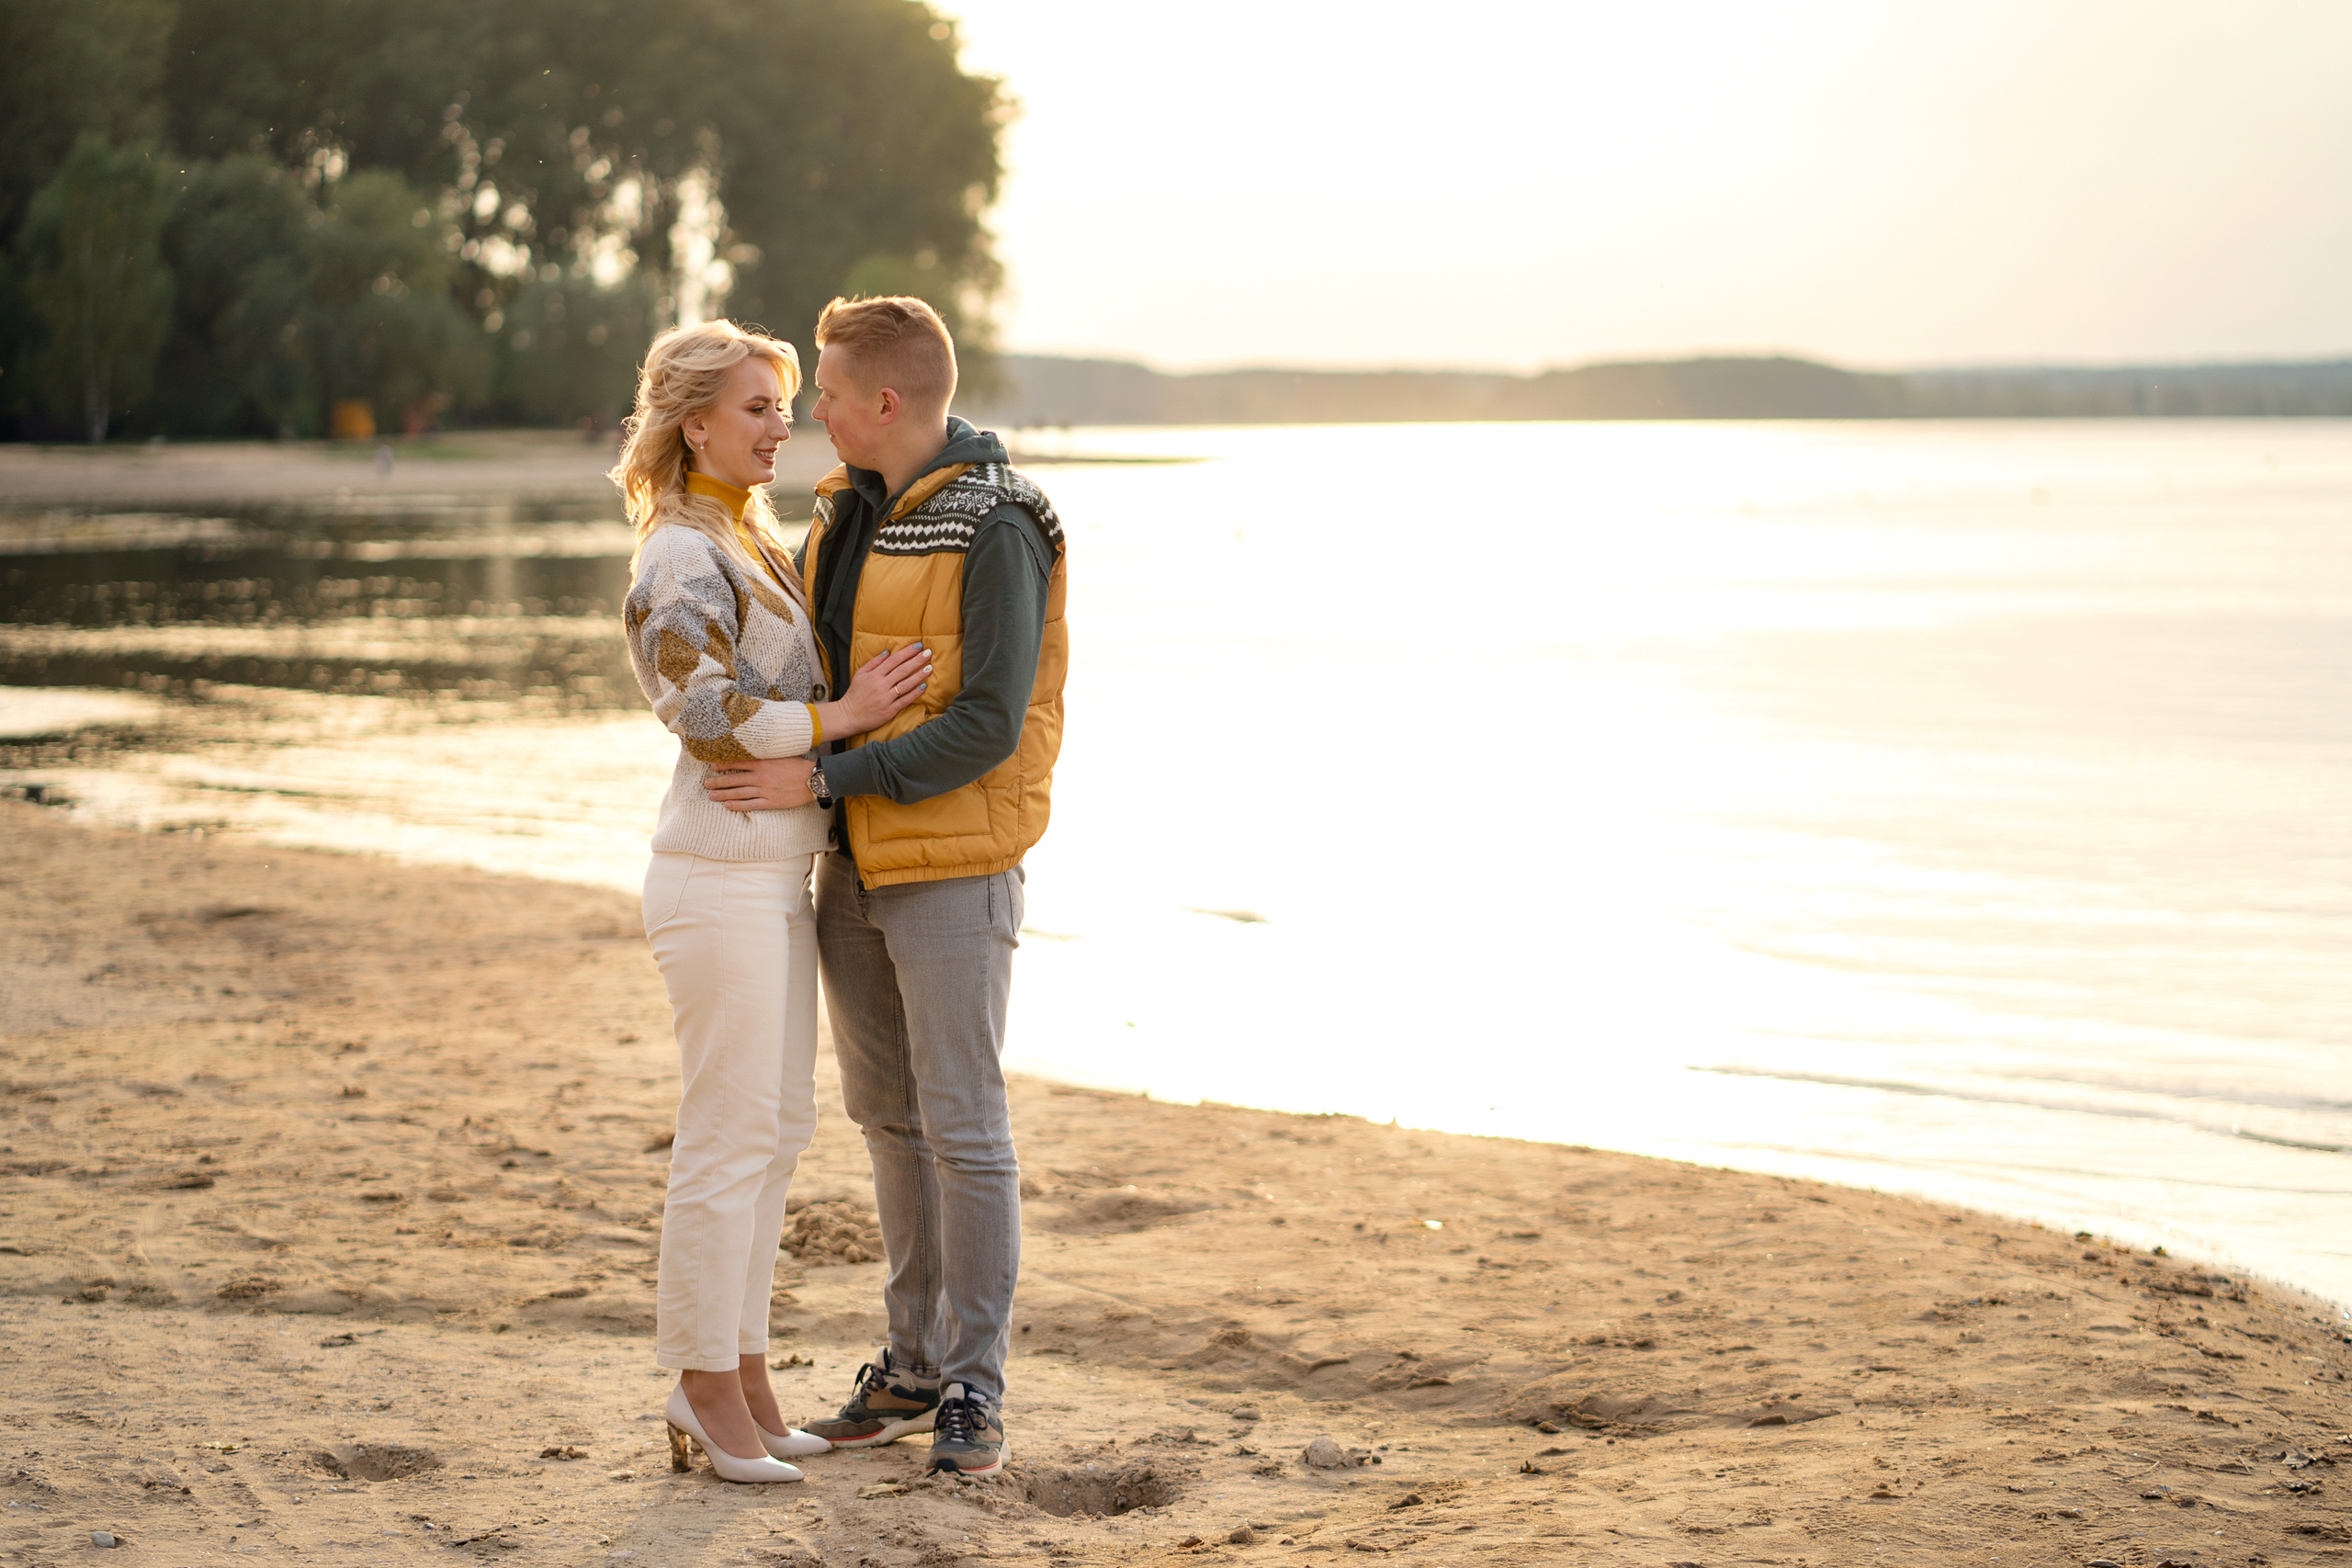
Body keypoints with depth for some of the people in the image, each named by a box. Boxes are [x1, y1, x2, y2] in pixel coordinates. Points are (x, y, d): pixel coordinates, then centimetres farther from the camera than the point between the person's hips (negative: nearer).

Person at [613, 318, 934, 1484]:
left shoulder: (751, 539, 16)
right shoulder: (681, 559, -13)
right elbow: (708, 715, -22)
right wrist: (840, 717, -19)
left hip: (777, 880, 10)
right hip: (722, 883, -10)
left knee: (777, 1125, 13)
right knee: (729, 1136, -3)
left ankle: (736, 1372, 22)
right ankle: (707, 1392, 6)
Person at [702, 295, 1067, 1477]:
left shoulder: (996, 533, -17)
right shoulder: (846, 512, 9)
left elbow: (986, 728, -23)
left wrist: (819, 780, -23)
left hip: (955, 872, -8)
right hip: (855, 868, 8)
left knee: (963, 1127, -2)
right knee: (888, 1117, 14)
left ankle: (974, 1392, 8)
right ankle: (915, 1365, 25)